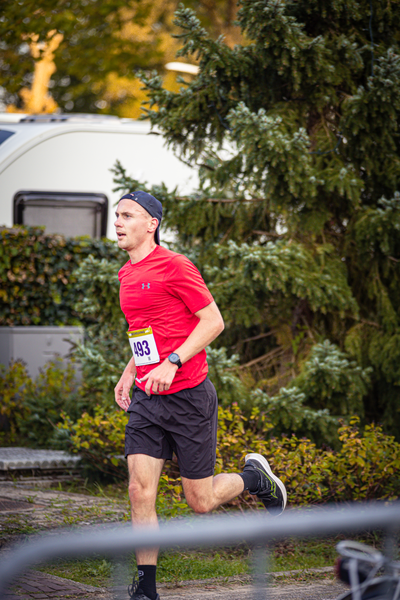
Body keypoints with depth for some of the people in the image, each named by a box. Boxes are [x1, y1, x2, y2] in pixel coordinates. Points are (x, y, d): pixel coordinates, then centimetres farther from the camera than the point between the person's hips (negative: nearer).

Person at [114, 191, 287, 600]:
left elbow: (214, 321, -13)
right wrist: (129, 373, 14)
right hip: (146, 400, 6)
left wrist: (171, 363, -22)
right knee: (140, 493, -5)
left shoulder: (174, 266, -11)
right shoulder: (127, 275, 12)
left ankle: (255, 478, 31)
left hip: (189, 397, -6)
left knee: (201, 501, 2)